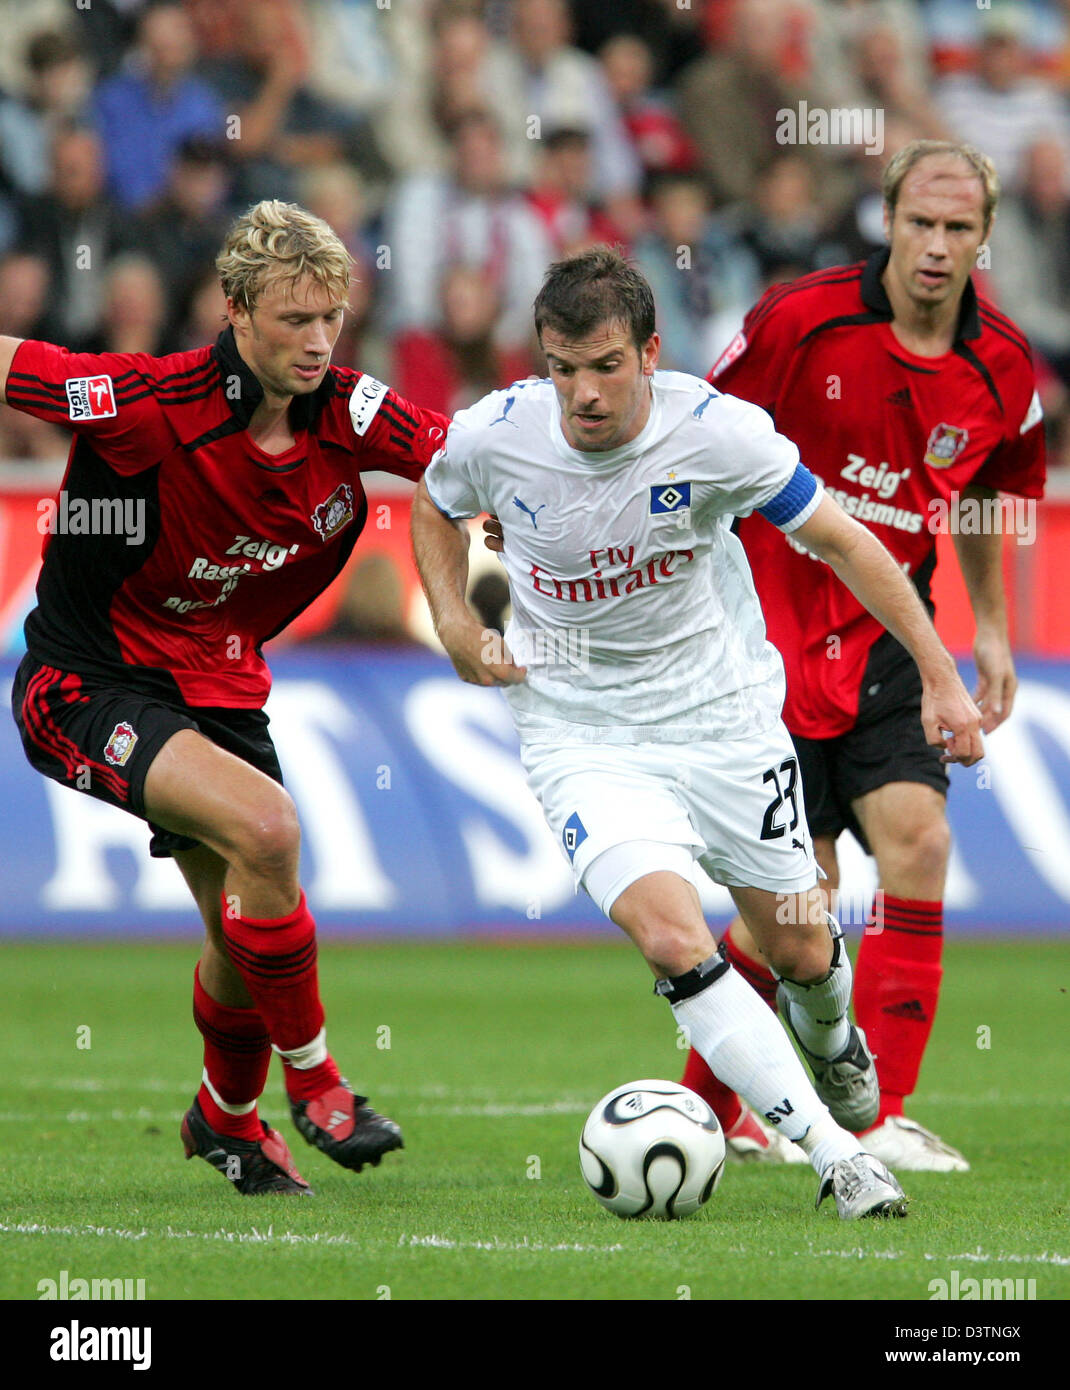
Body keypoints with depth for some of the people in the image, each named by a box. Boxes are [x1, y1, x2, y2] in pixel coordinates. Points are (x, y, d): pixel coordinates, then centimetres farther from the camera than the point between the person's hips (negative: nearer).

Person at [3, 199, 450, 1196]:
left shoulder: (347, 414, -10)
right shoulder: (155, 404, -25)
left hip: (220, 686, 6)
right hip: (87, 687, -6)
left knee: (247, 926, 10)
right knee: (263, 827, -27)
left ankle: (226, 1117, 41)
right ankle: (311, 1079, -8)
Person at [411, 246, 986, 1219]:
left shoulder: (719, 432, -20)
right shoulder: (493, 437, -15)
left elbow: (842, 542, -8)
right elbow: (436, 508, 10)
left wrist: (942, 675, -9)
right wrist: (455, 626, -5)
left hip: (724, 718, 1)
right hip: (581, 735, 0)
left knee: (803, 954, 10)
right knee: (674, 940, -24)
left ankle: (831, 1038, 50)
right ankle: (836, 1157, -19)